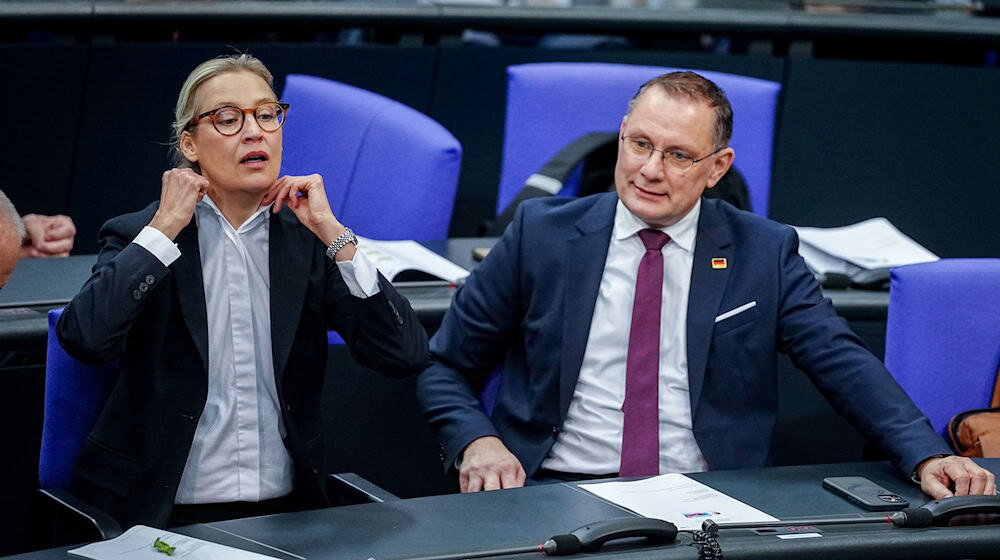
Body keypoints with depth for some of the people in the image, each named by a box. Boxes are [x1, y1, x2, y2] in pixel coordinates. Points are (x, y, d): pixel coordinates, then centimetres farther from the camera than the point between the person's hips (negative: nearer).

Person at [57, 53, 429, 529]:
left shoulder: (308, 239, 8)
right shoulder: (138, 236, 2)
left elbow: (406, 355, -3)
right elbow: (83, 338, -17)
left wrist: (333, 234, -7)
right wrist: (165, 229, -10)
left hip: (285, 508, 2)